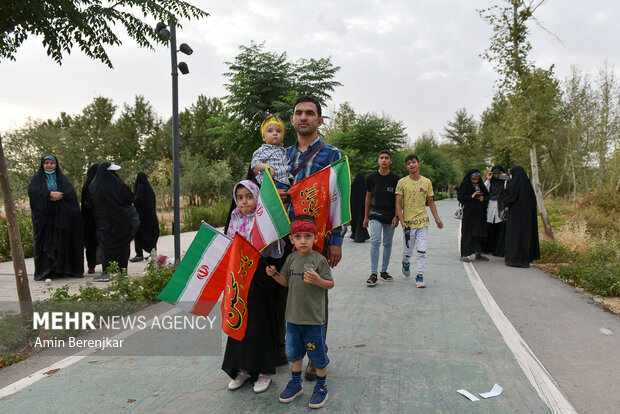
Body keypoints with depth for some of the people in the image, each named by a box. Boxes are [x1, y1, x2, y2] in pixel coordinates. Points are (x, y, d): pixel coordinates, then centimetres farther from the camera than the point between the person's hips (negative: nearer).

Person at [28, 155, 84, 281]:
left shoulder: (62, 178, 16)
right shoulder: (37, 178, 12)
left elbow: (71, 191, 0)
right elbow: (32, 191, -6)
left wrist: (58, 196, -16)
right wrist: (50, 193, -17)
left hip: (61, 216, 2)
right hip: (43, 215, -1)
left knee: (62, 241, -3)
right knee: (46, 242, -5)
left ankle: (63, 269, 1)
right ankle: (46, 271, -4)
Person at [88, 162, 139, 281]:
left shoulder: (93, 186, -1)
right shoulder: (118, 184, -12)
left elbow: (91, 203, 10)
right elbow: (130, 199, -5)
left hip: (103, 220, 1)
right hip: (120, 221, -1)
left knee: (106, 244, 4)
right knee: (122, 244, 10)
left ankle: (105, 272, -2)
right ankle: (123, 270, 14)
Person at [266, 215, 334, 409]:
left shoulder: (319, 260, -12)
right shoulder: (291, 259, 2)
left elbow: (330, 284, -10)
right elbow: (286, 281, 11)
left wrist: (317, 280, -28)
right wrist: (274, 274, -5)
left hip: (313, 318, -5)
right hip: (293, 315, 5)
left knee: (317, 353, 8)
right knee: (293, 351, 19)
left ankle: (321, 387, 29)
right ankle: (295, 383, 38)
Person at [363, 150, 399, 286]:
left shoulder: (395, 179, 1)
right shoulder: (372, 177, 4)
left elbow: (397, 199, 4)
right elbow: (368, 197, 10)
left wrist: (396, 217, -5)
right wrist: (366, 216, 10)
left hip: (390, 216, 1)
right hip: (375, 214, -1)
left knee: (387, 244, 9)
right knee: (375, 242, -13)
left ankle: (384, 271, 22)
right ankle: (373, 274, -11)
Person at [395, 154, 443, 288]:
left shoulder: (427, 182, 4)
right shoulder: (402, 182, -3)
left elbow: (431, 202, 12)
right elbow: (398, 203, -5)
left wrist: (437, 218, 8)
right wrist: (402, 221, -12)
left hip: (423, 221, 1)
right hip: (408, 222, -1)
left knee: (422, 250, -2)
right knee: (408, 249, 8)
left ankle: (420, 276, 7)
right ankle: (405, 263, 41)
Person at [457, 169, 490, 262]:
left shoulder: (480, 185, 13)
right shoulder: (464, 184, -3)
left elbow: (487, 195, 17)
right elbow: (460, 197, -10)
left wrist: (483, 198, -4)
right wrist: (471, 196, -20)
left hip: (480, 213, 6)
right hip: (468, 212, -6)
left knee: (479, 232, 8)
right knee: (467, 233, -5)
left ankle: (478, 253, 19)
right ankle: (464, 255, -1)